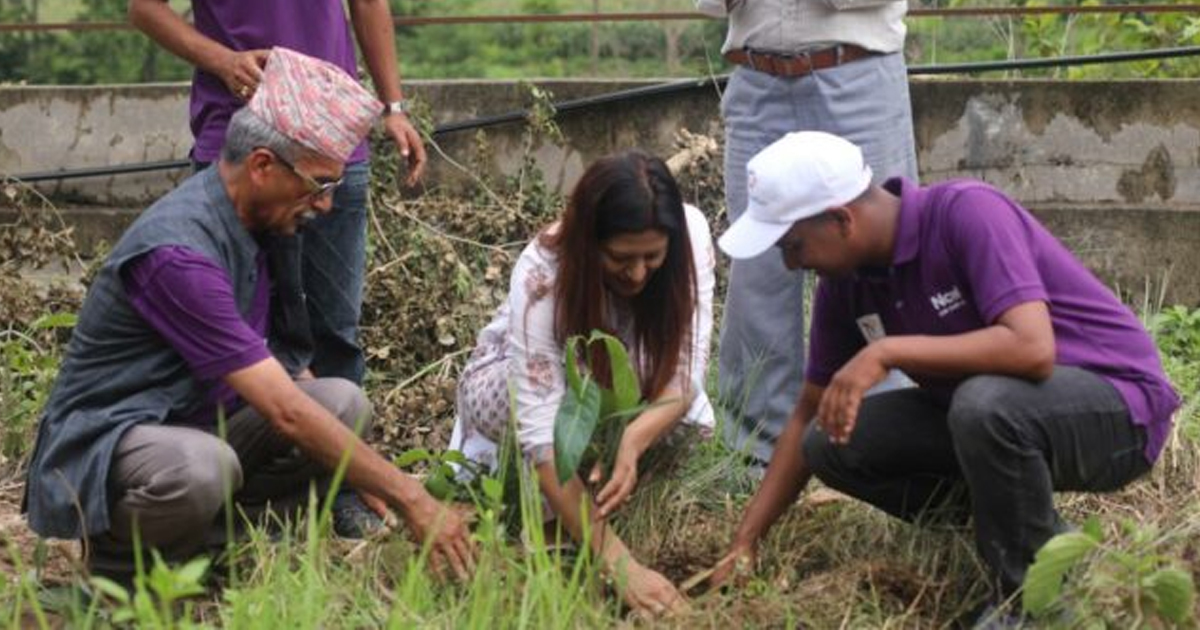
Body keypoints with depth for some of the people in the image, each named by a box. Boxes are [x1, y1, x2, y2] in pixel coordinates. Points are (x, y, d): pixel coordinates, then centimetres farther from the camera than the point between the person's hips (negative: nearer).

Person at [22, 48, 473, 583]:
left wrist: (365, 474, 10)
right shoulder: (178, 252, -27)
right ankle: (115, 564, -9)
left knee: (343, 403, -7)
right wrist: (410, 498, -26)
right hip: (103, 444, -8)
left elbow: (280, 363, 17)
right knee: (201, 468, -40)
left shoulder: (253, 223, 3)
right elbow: (285, 411, -29)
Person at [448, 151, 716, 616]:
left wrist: (633, 443, -51)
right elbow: (544, 432, -44)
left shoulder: (689, 233, -29)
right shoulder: (542, 273, -38)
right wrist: (619, 564, -52)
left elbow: (684, 373, -29)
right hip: (511, 380, -3)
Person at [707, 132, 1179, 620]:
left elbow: (1032, 349, -37)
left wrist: (887, 352, -34)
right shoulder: (843, 282, -3)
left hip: (1118, 403, -7)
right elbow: (810, 415, 8)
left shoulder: (966, 213, -25)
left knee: (983, 403, -38)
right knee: (833, 445, -5)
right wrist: (745, 543, 4)